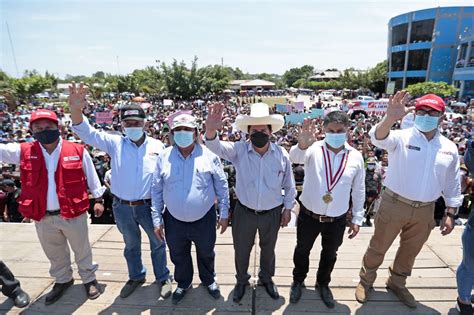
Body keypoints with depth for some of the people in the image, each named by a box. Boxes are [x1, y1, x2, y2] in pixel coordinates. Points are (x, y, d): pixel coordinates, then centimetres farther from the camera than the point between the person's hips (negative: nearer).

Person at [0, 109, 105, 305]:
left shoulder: (78, 151, -9)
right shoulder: (24, 152, -2)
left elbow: (91, 177, -1)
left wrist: (97, 200, 3)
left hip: (74, 214, -3)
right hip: (43, 218, 3)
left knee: (82, 251, 15)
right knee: (55, 254, 23)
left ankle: (89, 279, 36)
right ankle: (63, 280, 46)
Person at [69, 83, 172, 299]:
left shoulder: (157, 145, -5)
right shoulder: (115, 143, -4)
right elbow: (86, 133, -12)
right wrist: (75, 110, -31)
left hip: (149, 206, -1)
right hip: (122, 207, 2)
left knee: (157, 243, 14)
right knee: (131, 245, 22)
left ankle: (163, 278, 37)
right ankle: (136, 277, 46)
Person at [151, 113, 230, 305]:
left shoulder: (209, 155, -10)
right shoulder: (164, 157, -6)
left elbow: (222, 187, -4)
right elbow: (156, 190, -1)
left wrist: (224, 214, -3)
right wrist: (157, 220, -1)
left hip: (204, 219, -1)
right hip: (174, 221, 2)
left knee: (206, 254, 22)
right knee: (179, 256, 22)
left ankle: (208, 280, 51)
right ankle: (183, 283, 51)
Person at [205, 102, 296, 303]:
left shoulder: (282, 154, -11)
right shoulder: (238, 150, -15)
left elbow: (289, 185, 0)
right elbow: (216, 146, -33)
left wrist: (288, 208, 3)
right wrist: (211, 130, -54)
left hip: (272, 213, 1)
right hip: (244, 212, 0)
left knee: (268, 249, 24)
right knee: (241, 250, 19)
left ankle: (266, 278, 54)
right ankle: (241, 281, 49)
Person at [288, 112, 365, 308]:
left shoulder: (356, 156, -7)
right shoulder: (314, 149, -15)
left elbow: (358, 190, 2)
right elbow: (295, 157, -38)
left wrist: (357, 219, 5)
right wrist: (302, 144, -60)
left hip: (337, 220, 2)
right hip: (309, 215, -2)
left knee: (330, 254, 23)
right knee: (302, 250, 20)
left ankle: (323, 283, 51)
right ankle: (298, 281, 47)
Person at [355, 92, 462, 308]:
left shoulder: (449, 148, 3)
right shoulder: (401, 138, -11)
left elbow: (453, 184, 10)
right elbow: (378, 138, -34)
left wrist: (450, 214, 8)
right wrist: (390, 118, -54)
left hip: (425, 210, 5)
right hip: (394, 205, -4)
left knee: (410, 251, 21)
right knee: (378, 247, 10)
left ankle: (397, 283, 44)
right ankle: (365, 281, 31)